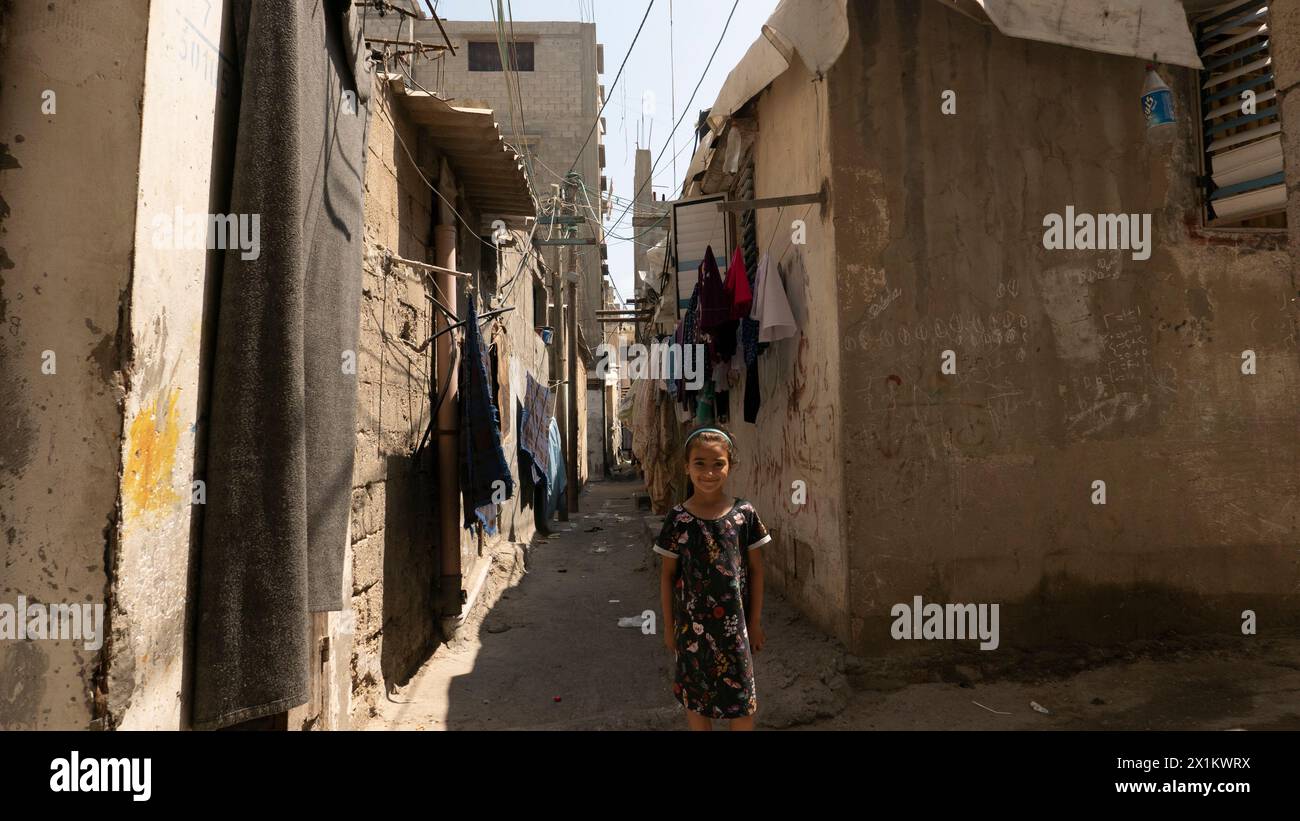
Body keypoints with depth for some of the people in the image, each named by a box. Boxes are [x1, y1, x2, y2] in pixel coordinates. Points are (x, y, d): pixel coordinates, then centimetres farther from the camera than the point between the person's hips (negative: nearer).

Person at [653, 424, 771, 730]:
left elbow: (756, 570, 0)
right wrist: (668, 625, 3)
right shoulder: (678, 519, -8)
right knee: (696, 695, 14)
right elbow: (668, 574, 0)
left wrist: (755, 622, 1)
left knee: (741, 695, 11)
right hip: (693, 622, 0)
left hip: (735, 622, 0)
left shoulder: (744, 513, -7)